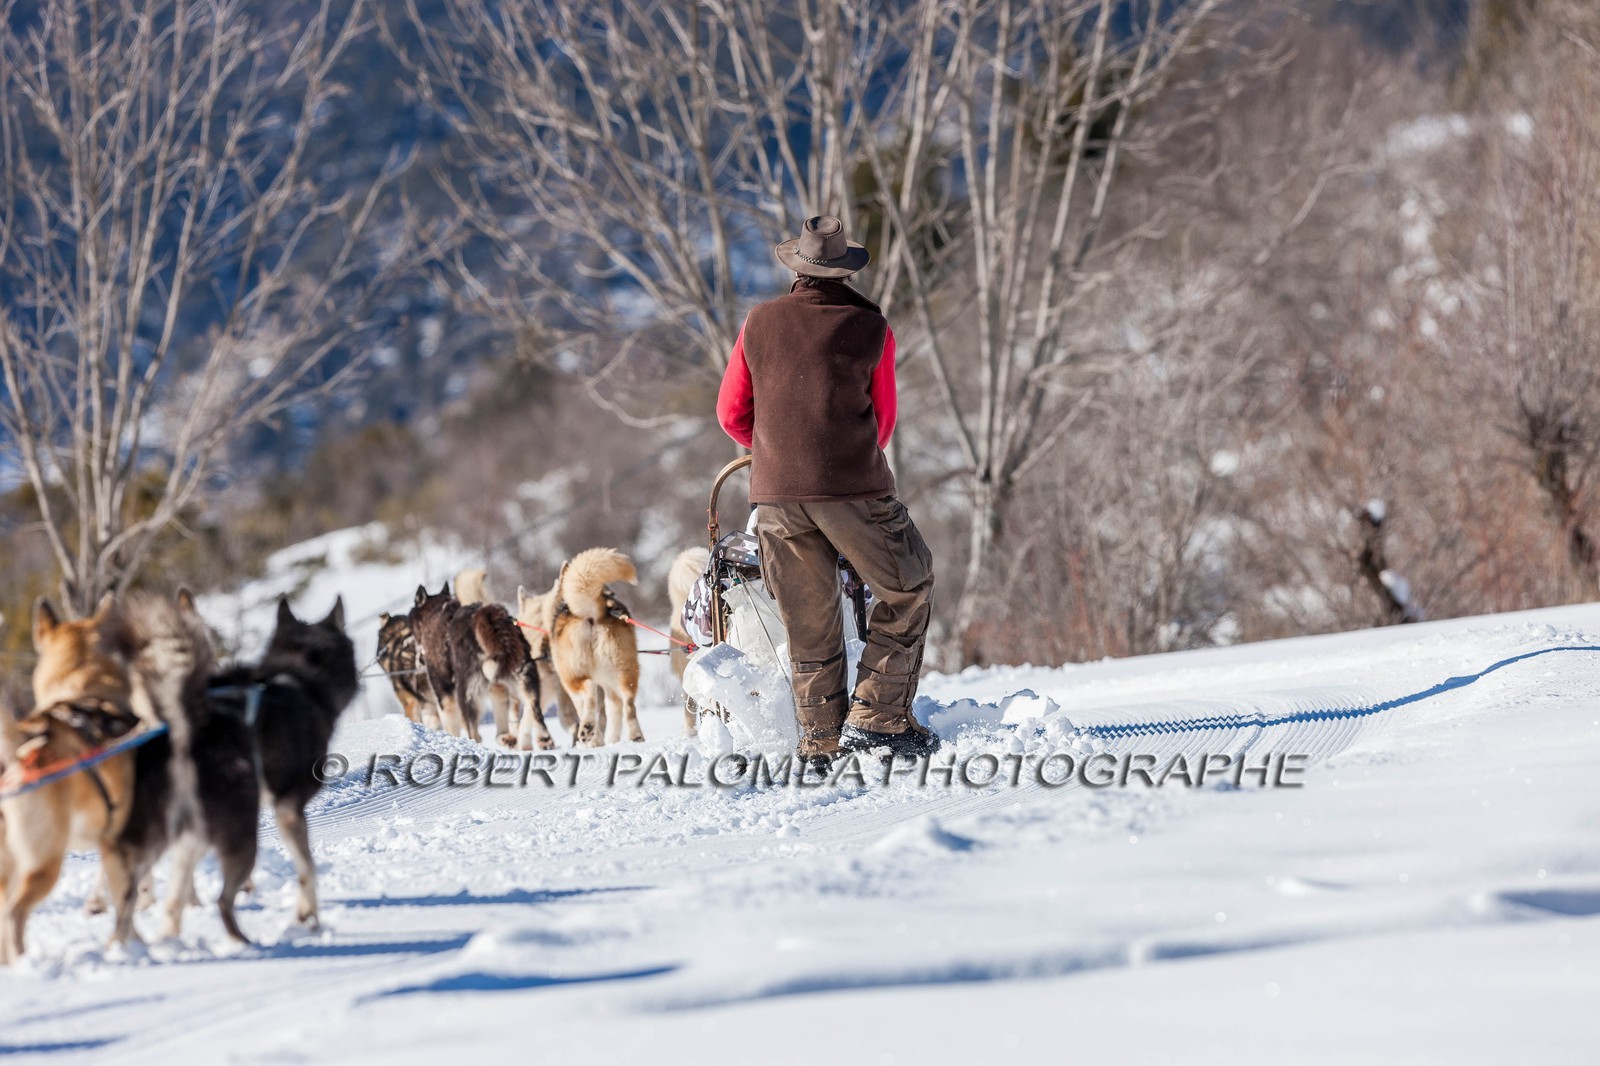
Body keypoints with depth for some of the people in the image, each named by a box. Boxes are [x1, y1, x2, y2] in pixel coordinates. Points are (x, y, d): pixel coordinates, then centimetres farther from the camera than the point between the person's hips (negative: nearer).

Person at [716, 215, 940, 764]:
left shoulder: (760, 324, 7)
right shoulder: (870, 328, 1)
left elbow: (732, 415, 14)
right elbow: (882, 421, 11)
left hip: (775, 492, 3)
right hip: (853, 486, -3)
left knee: (809, 619, 12)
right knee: (908, 590, 13)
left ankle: (821, 739, 13)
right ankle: (878, 715, 4)